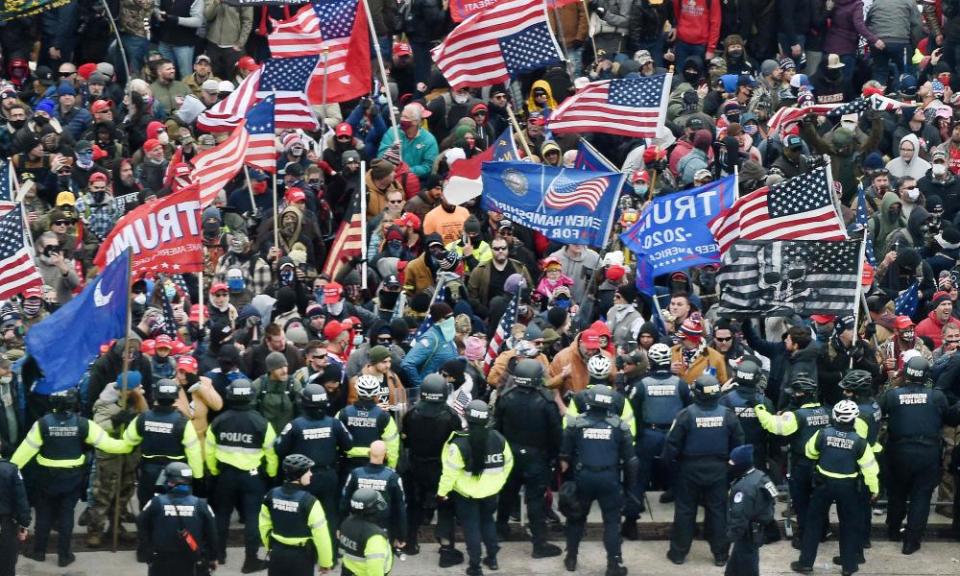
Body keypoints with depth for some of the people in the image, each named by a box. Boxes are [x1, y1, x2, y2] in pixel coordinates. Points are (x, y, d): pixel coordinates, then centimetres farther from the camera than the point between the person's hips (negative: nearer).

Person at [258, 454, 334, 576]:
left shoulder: (272, 495, -3)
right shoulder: (309, 502, -21)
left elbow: (264, 525, 9)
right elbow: (321, 535, -17)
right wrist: (325, 561, -5)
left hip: (277, 553, 5)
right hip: (301, 557, -5)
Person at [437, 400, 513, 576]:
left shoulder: (459, 443, -23)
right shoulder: (498, 439, -9)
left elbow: (450, 471, -20)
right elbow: (508, 463, 4)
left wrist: (442, 491, -5)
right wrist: (498, 482, 20)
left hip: (466, 494, -4)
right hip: (490, 491, 4)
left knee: (471, 526, 8)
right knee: (487, 521, 25)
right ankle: (492, 558, 33)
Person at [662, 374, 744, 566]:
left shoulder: (687, 414, -18)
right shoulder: (727, 414, -8)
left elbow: (673, 443, -12)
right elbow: (738, 443, 2)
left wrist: (668, 460, 5)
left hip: (691, 470, -2)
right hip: (718, 470, 2)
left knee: (685, 511, 9)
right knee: (717, 511, 11)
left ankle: (679, 552, 15)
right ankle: (720, 554, 14)